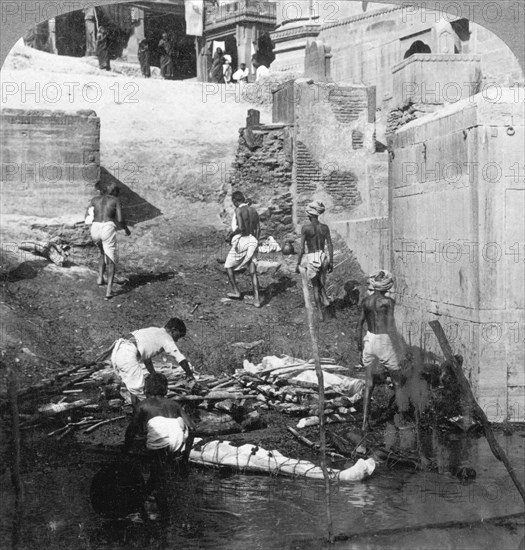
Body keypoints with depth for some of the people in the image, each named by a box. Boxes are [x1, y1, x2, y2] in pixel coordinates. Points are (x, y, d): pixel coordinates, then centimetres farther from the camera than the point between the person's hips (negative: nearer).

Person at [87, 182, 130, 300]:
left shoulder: (95, 199, 18)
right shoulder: (116, 200, 9)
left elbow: (87, 217, 14)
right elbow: (120, 219, -1)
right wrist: (126, 229, 18)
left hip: (95, 229, 4)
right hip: (108, 229, -3)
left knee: (103, 253, 34)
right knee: (111, 260, 9)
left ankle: (100, 278, 19)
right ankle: (109, 290, -4)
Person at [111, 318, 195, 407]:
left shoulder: (154, 331, 28)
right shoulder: (166, 338, 4)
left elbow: (146, 357, 33)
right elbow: (181, 359, 2)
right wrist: (190, 375, 15)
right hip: (127, 355, -9)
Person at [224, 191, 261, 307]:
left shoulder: (239, 210, -10)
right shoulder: (253, 211, 10)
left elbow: (240, 227, -21)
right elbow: (258, 229, 11)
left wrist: (230, 235, -6)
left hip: (241, 241, -6)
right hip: (252, 241, 6)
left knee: (228, 266, 15)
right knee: (253, 272, 4)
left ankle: (236, 291, 17)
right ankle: (256, 299, -3)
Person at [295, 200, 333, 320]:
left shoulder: (305, 228, -10)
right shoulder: (325, 227, 0)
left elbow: (302, 248, -9)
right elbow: (330, 246, 3)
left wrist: (298, 264, -2)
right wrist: (331, 262, 12)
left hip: (311, 258, -3)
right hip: (323, 257, 3)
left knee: (316, 287, 10)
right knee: (322, 284, 23)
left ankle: (321, 314, 12)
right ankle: (325, 299, 1)